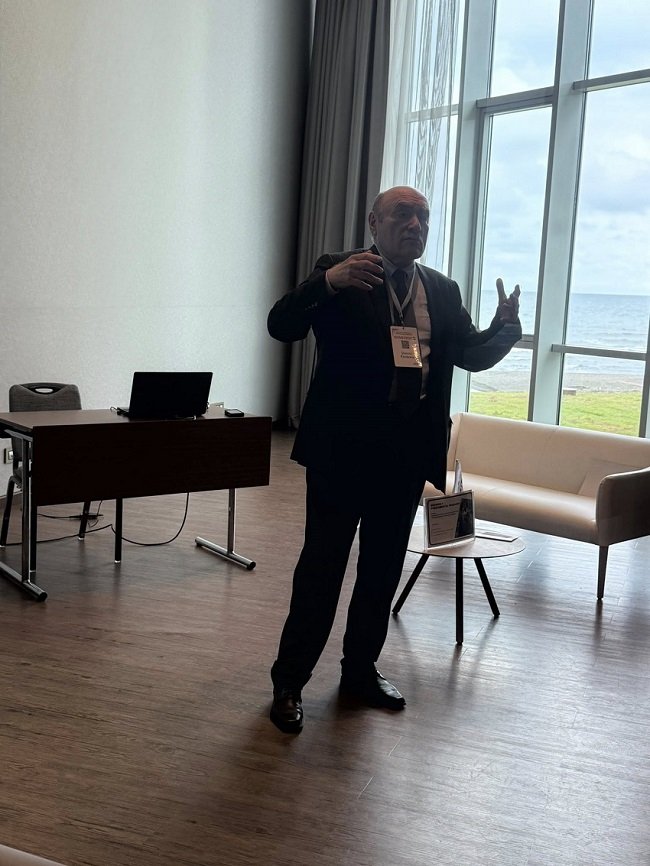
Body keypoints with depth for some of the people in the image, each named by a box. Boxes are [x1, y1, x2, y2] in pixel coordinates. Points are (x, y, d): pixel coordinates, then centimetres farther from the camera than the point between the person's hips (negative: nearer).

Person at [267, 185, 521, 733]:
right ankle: (289, 683, 14)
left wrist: (505, 326, -8)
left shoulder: (442, 291, 10)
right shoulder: (341, 274, -5)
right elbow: (281, 327, -15)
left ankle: (361, 672, 31)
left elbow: (472, 354, 13)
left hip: (407, 453, 5)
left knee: (383, 568, 15)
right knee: (322, 566, 0)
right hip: (343, 448, -5)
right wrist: (327, 282, -33)